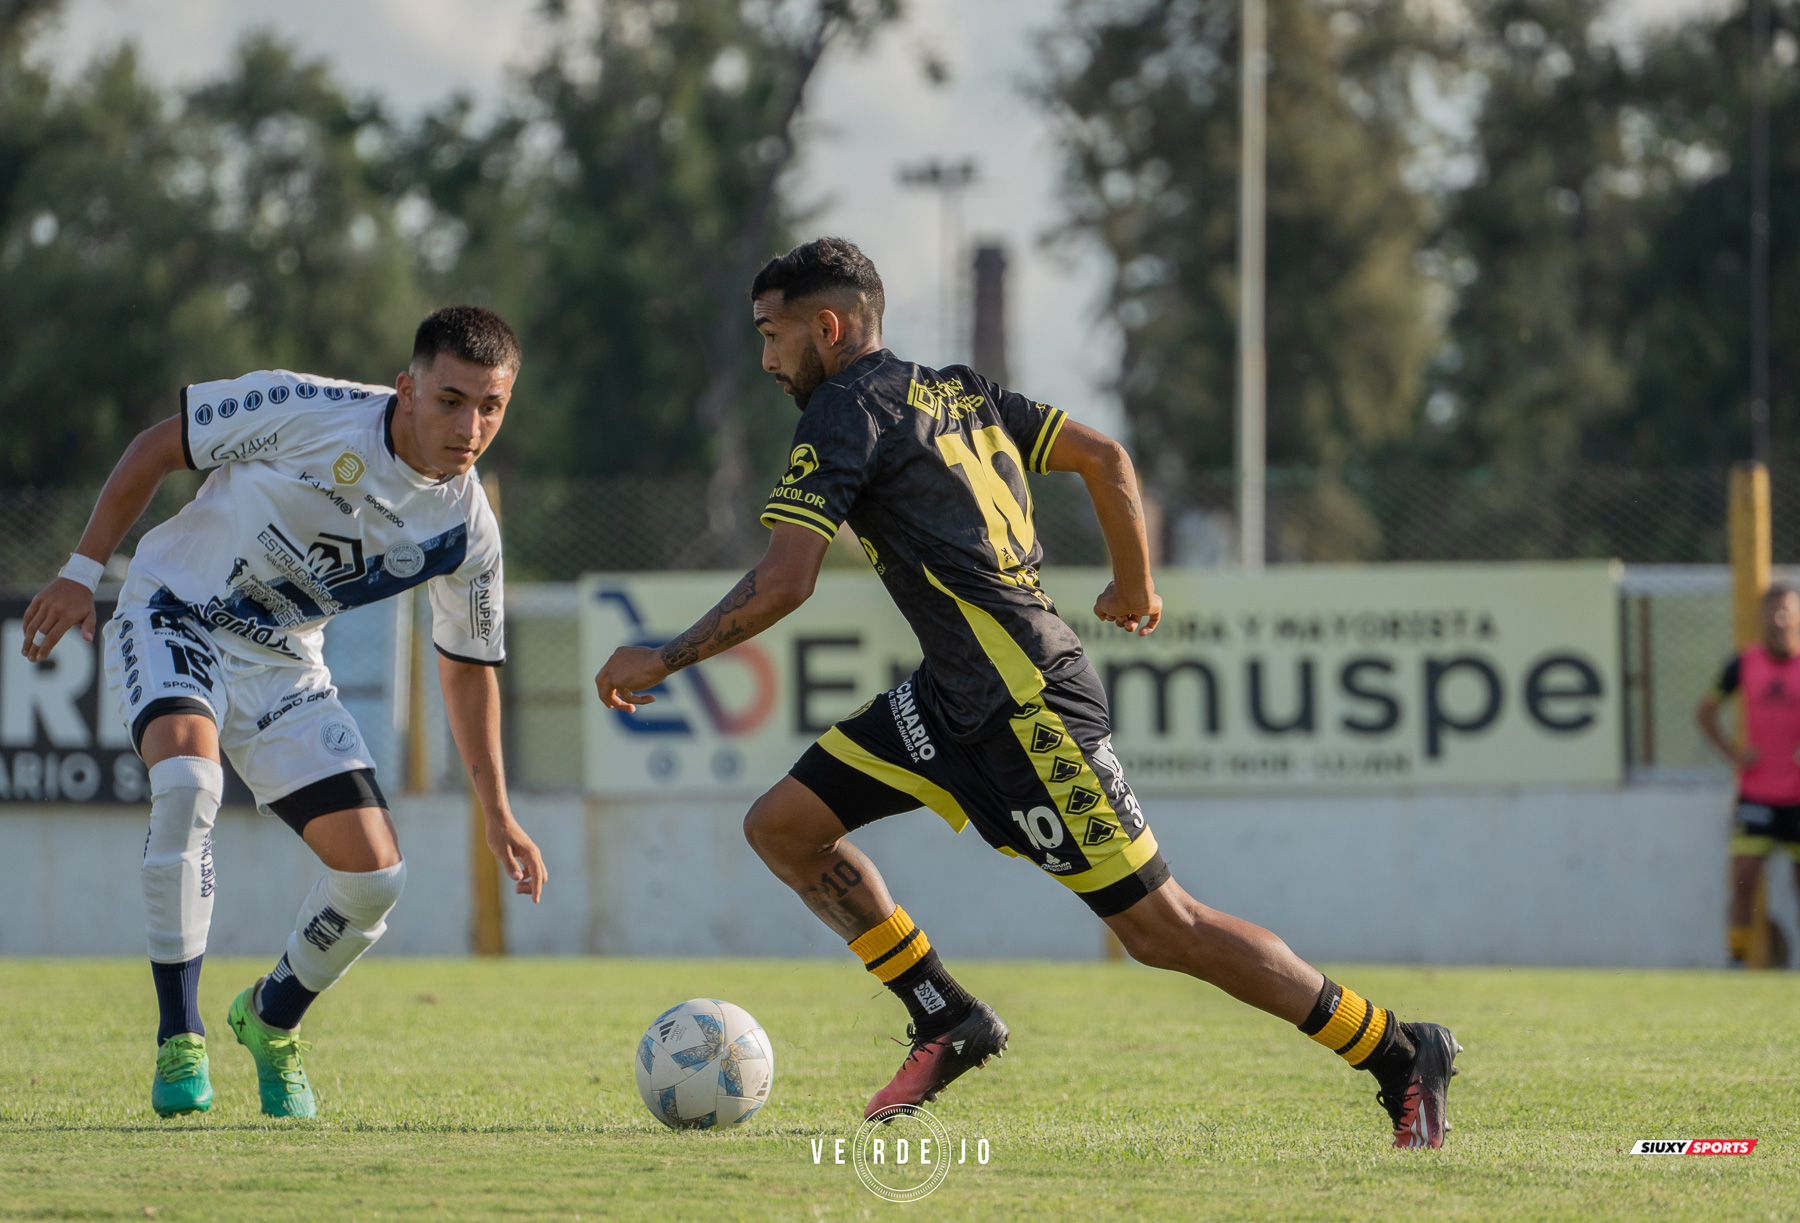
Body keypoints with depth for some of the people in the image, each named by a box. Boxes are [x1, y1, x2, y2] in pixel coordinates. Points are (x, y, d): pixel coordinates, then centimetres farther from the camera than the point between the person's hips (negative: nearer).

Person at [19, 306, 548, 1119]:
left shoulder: (466, 532, -9)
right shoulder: (306, 413, -23)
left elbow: (467, 664, 7)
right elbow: (157, 447, -10)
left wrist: (497, 815, 8)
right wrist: (83, 571, -9)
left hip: (283, 670, 5)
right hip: (173, 618, -5)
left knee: (374, 872, -6)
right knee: (187, 776, -35)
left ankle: (271, 1021, 25)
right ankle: (179, 1039, -24)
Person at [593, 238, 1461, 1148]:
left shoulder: (846, 413, -11)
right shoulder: (956, 391, 14)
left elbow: (782, 584, -19)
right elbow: (1104, 456, 17)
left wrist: (661, 661, -8)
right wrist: (1135, 585, 29)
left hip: (1027, 707, -10)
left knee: (1160, 928, -6)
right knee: (781, 826, 7)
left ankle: (1399, 1056, 2)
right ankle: (947, 1021, 11)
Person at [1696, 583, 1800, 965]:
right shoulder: (1744, 664, 1)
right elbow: (1705, 711, 14)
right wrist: (1731, 749, 0)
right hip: (1756, 792, 1)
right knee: (1743, 878, -9)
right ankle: (1736, 957, -2)